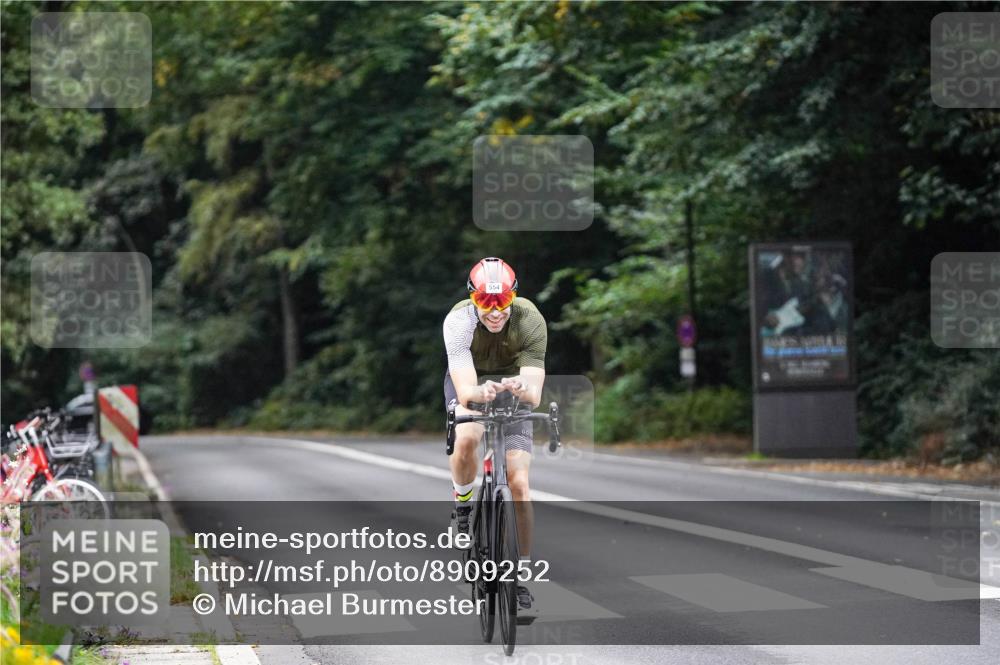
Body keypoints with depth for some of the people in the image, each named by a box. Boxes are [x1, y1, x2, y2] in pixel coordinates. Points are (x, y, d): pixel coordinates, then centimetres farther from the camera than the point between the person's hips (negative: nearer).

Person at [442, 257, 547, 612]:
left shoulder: (530, 320, -30)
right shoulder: (459, 320, -32)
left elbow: (535, 394, -35)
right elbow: (466, 389, -39)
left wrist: (522, 388, -57)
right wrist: (481, 392, -62)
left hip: (513, 386, 1)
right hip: (470, 383, 0)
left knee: (519, 483, -10)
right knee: (467, 438, -34)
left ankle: (521, 573, 1)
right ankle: (463, 500, -3)